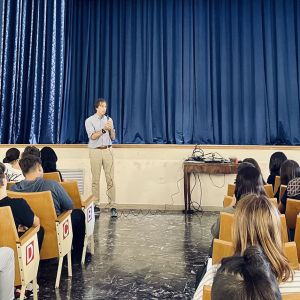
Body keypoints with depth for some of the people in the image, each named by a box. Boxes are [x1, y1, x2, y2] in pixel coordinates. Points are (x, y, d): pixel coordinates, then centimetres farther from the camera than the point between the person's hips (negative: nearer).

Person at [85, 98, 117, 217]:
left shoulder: (109, 119, 12)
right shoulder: (89, 121, 1)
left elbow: (113, 137, 10)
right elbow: (93, 136, -11)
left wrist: (111, 129, -9)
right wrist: (104, 129, -21)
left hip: (107, 150, 2)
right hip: (95, 151, -2)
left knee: (110, 179, -4)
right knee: (95, 180, 1)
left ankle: (113, 206, -4)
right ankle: (96, 205, 9)